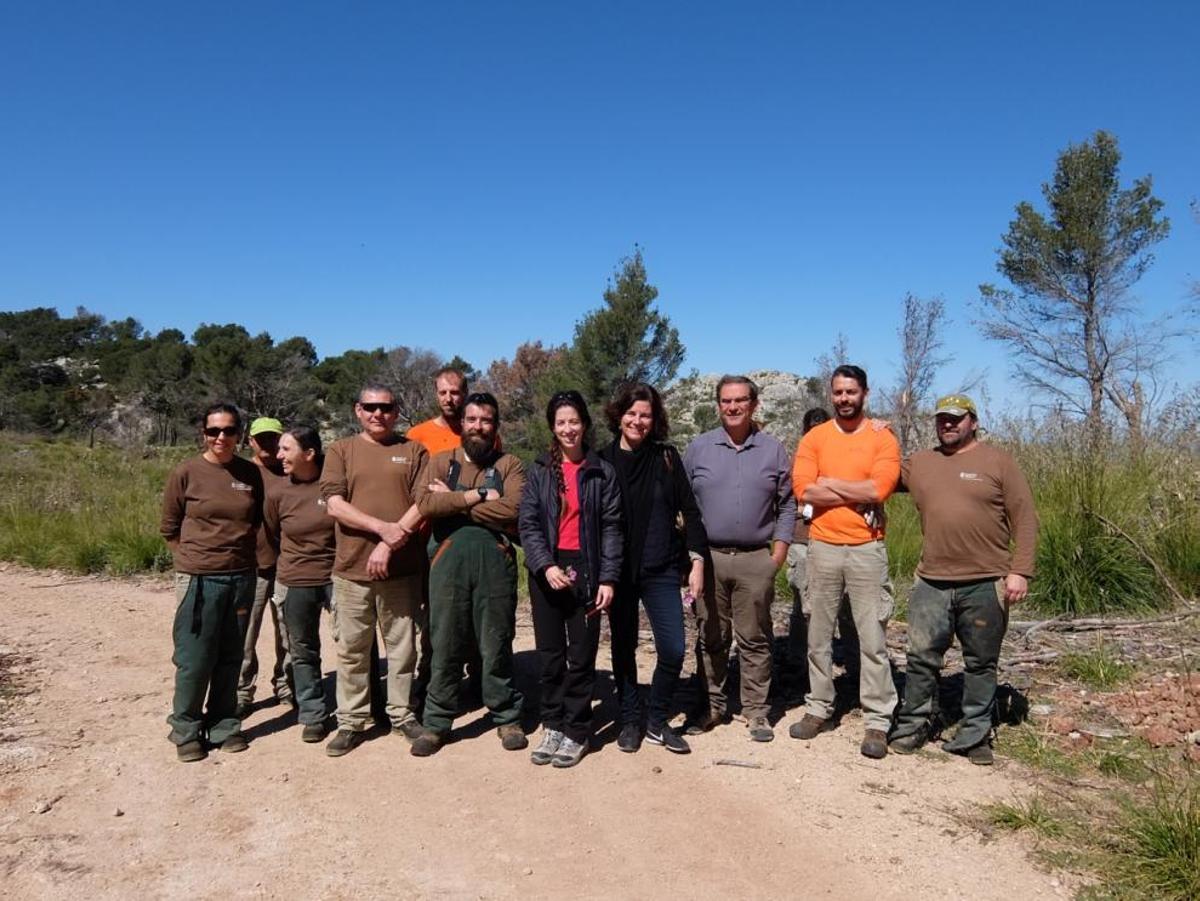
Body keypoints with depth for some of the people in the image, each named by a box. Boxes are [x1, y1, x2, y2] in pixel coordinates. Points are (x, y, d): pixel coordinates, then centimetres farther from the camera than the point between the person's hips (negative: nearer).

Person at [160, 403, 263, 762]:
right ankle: (186, 731, 19)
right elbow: (169, 528, 3)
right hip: (198, 580, -3)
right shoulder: (186, 473, -6)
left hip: (241, 578, 3)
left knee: (230, 658, 11)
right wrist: (195, 558, 3)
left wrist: (240, 550, 7)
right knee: (194, 660, 3)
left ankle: (224, 726, 25)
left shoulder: (252, 473, 2)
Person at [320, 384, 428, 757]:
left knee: (402, 646, 10)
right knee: (351, 649, 8)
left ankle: (402, 714, 24)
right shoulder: (341, 450, 6)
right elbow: (334, 503, -6)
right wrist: (382, 527, -17)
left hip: (402, 568, 0)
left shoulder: (413, 451, 6)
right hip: (351, 569, 0)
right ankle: (351, 721, 20)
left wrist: (390, 544, -14)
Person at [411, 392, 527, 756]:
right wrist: (478, 496, -10)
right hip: (449, 561, 1)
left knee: (497, 645, 7)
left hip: (495, 562, -1)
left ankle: (507, 717, 23)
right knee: (445, 646, 7)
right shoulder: (440, 462, 12)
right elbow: (426, 505, -6)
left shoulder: (509, 466, 8)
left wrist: (453, 501, -6)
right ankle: (437, 722, 20)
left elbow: (511, 510, -11)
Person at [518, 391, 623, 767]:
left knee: (582, 655, 4)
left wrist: (608, 578, -7)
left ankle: (575, 731, 15)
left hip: (586, 571, -1)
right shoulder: (539, 471, 6)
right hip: (547, 571, 1)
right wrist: (545, 566, -14)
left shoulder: (602, 472, 3)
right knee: (550, 654, 8)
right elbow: (527, 523, 0)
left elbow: (611, 527, 0)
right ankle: (553, 726, 21)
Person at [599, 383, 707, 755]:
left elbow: (689, 511, 3)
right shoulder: (603, 460, 1)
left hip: (661, 570, 0)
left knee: (672, 650, -4)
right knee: (623, 648, 9)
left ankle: (657, 721, 17)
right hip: (618, 570, 0)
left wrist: (697, 561, -2)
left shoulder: (666, 458, 2)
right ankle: (630, 721, 26)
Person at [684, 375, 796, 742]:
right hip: (708, 558, 1)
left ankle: (756, 711, 17)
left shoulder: (773, 450, 5)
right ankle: (712, 706, 22)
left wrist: (779, 551, 0)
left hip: (756, 560, 0)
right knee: (710, 639, 9)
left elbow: (787, 505, 8)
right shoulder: (698, 448, 4)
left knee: (755, 640, 6)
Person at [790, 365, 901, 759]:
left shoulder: (883, 439, 0)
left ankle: (877, 721, 10)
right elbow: (803, 490, -10)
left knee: (873, 638, 2)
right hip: (823, 547, 2)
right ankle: (818, 708, 24)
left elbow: (880, 488, -16)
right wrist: (859, 495, -11)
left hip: (867, 549, -2)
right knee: (819, 634, 11)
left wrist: (829, 482, -8)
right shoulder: (814, 438, 3)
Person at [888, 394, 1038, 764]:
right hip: (932, 583, 2)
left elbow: (1024, 519, -2)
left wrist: (1020, 571, -9)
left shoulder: (998, 462, 0)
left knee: (981, 663, 10)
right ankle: (912, 726, 21)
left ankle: (975, 735, 23)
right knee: (921, 658, 7)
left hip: (985, 585, -2)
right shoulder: (918, 463, 9)